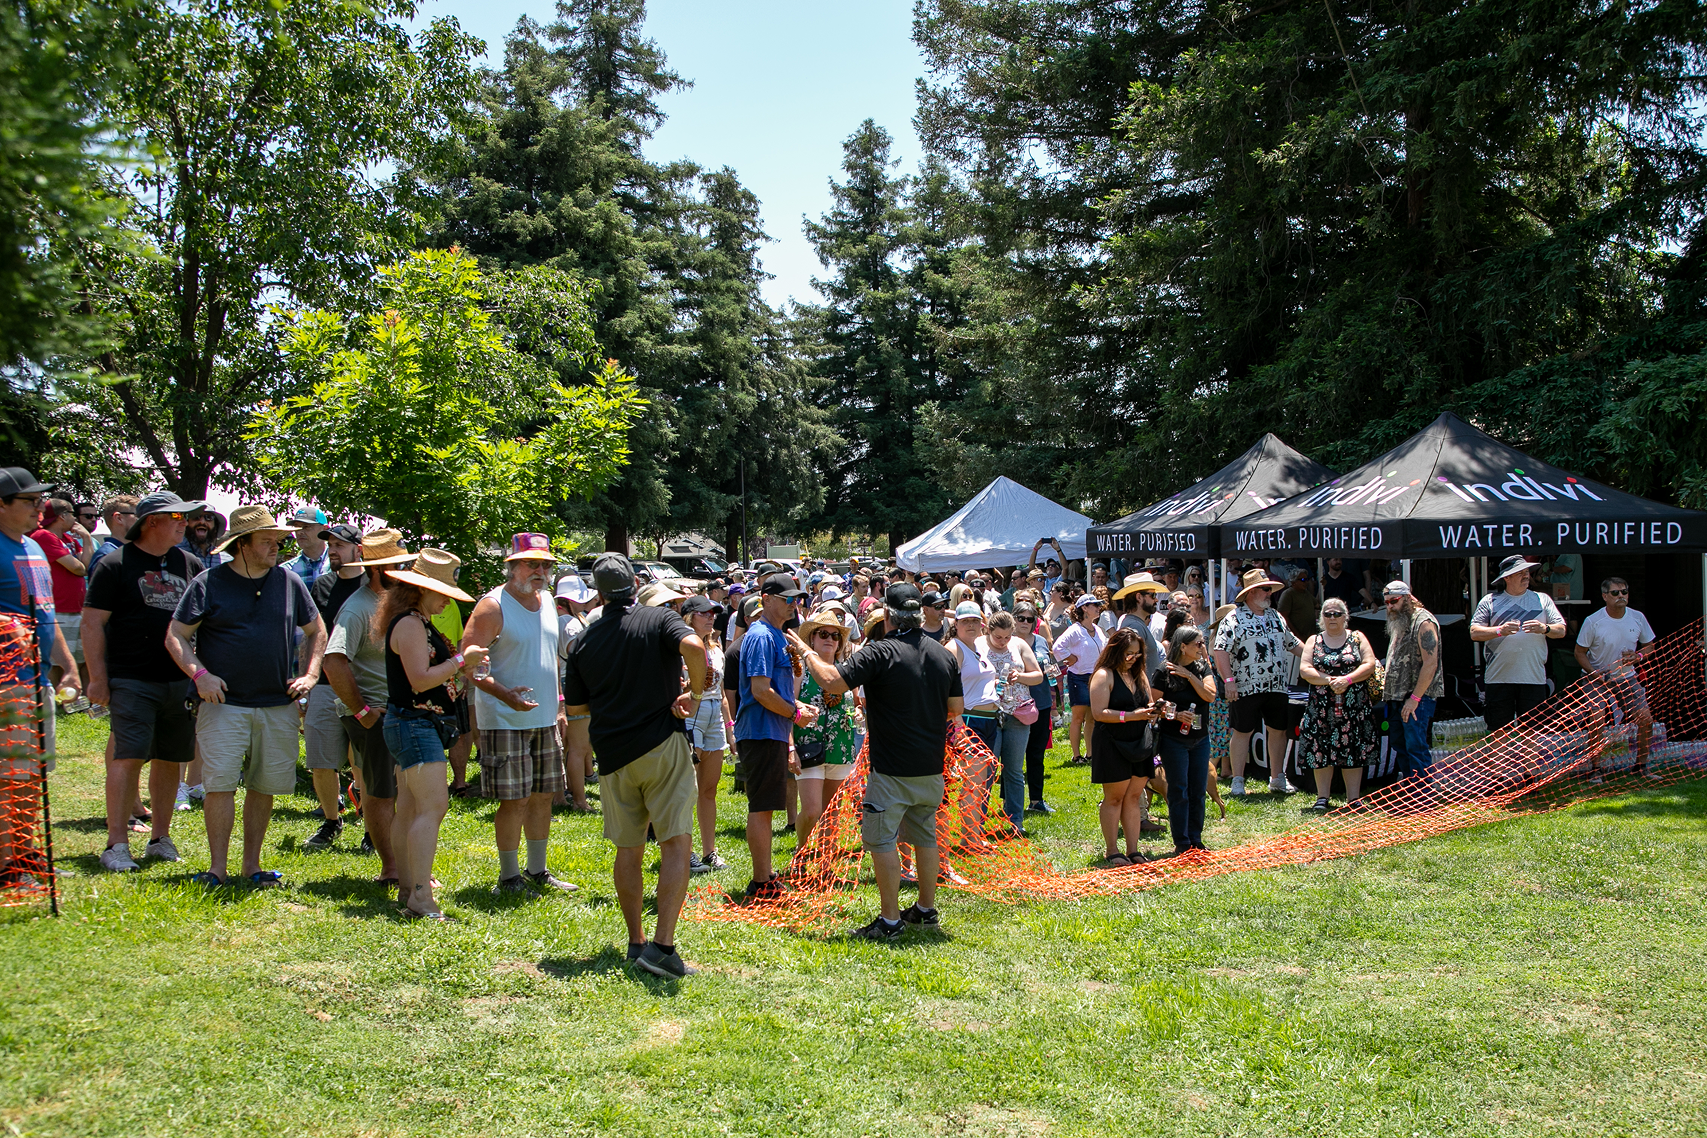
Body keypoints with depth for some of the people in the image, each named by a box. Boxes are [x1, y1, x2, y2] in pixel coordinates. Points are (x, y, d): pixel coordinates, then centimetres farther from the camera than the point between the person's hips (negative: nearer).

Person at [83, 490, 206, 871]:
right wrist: (97, 678, -9)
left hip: (181, 680, 5)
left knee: (170, 759, 9)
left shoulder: (189, 565, 13)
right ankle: (116, 845, -5)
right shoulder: (115, 565, -2)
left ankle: (160, 837, 20)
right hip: (132, 680, -5)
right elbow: (92, 624, -4)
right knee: (128, 758, -9)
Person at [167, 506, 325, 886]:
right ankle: (217, 869, 1)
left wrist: (310, 675, 7)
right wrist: (199, 674, -14)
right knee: (220, 784, -8)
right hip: (223, 703, -3)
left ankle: (252, 865, 19)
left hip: (278, 706, 3)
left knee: (264, 786, 7)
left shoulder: (290, 582, 9)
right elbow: (176, 636, 0)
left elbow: (316, 631, 20)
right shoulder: (209, 583, 0)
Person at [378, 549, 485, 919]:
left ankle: (408, 889, 18)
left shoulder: (420, 623, 18)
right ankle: (421, 898, -19)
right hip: (414, 725, -11)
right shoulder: (410, 624, -15)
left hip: (422, 725, 11)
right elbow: (421, 680, -22)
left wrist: (461, 668, 10)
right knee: (433, 805, -16)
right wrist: (461, 660, -16)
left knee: (410, 809, 12)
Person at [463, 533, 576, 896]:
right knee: (515, 799, -5)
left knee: (542, 796, 11)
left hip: (544, 719, 7)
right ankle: (509, 877, 8)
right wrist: (505, 694, -27)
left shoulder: (547, 603, 12)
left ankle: (538, 871, 23)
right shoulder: (492, 606, -11)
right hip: (505, 720, -7)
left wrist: (557, 708, 19)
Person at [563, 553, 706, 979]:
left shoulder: (584, 641, 9)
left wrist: (583, 747, 34)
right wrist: (694, 692, -9)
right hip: (661, 745, -4)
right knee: (677, 843, -5)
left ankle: (636, 942, 19)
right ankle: (662, 945, -14)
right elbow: (694, 647, -24)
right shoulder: (659, 619, -2)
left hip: (612, 753, 4)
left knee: (628, 849, 13)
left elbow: (576, 709, 15)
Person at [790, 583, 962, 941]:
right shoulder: (943, 654, 5)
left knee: (882, 839, 1)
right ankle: (926, 909, 26)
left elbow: (832, 683, -22)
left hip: (892, 770, -7)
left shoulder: (880, 652, -15)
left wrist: (807, 653, -6)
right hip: (931, 768, 7)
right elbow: (955, 709, 12)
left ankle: (890, 920, 3)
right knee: (924, 836, 18)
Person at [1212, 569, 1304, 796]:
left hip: (1277, 687, 6)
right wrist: (1228, 679, -21)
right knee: (1243, 732, 0)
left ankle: (1277, 778, 22)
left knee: (1278, 730, 10)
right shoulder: (1234, 619, -7)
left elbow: (1293, 643, 24)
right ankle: (1237, 781, 7)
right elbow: (1220, 651, -14)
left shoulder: (1275, 617, 14)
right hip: (1246, 689, -6)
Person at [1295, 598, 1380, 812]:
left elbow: (1370, 665, -2)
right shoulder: (1314, 641, 9)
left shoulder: (1357, 638, 8)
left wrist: (1347, 679, -16)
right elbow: (1304, 669, -1)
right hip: (1322, 708, 1)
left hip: (1354, 707, -1)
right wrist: (1328, 680, -16)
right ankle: (1322, 799, 7)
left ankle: (1354, 800, 6)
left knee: (1353, 753, 0)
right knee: (1322, 753, 0)